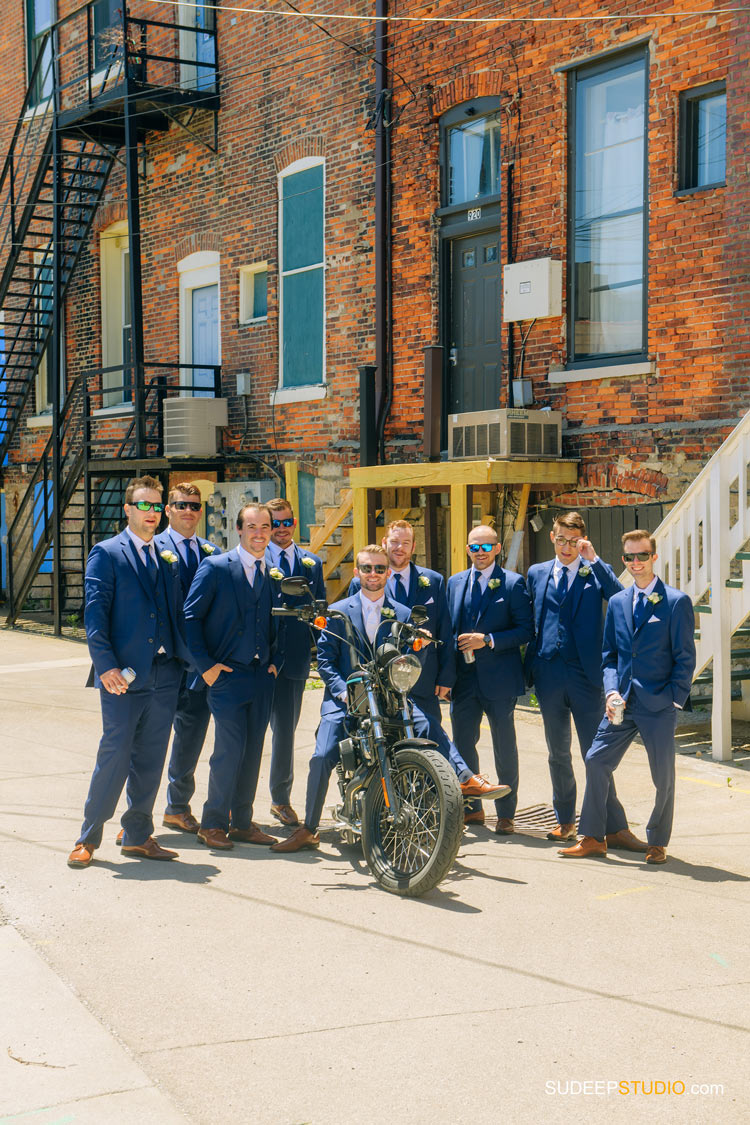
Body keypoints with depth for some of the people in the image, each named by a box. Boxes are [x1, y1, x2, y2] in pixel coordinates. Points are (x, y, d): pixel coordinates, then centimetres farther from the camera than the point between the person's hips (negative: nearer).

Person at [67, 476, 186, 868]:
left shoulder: (166, 559, 16)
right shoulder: (106, 554, -1)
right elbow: (94, 613, -8)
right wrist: (105, 665, -17)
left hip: (164, 674, 5)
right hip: (123, 674, -5)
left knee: (150, 760, 9)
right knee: (114, 755, -5)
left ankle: (137, 836, 19)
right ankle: (88, 838, 7)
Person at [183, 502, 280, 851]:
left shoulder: (271, 573, 12)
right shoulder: (214, 567, -5)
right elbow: (190, 616, -6)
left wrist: (273, 659, 10)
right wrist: (205, 664, -11)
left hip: (262, 677, 6)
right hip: (227, 675, -5)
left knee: (252, 751, 8)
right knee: (230, 750, -7)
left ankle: (242, 822, 19)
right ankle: (212, 823, 7)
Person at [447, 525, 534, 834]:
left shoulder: (513, 583, -3)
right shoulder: (455, 583, 12)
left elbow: (526, 630, -7)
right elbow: (448, 627, 15)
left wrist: (488, 640, -17)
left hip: (498, 678, -4)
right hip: (463, 677, 4)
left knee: (504, 747, 4)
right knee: (463, 744, 9)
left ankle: (506, 813, 14)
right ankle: (470, 806, 23)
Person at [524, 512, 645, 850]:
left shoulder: (596, 572, 2)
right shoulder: (536, 574, 11)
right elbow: (529, 624, 15)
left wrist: (594, 560, -19)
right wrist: (530, 669, 8)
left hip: (586, 675, -3)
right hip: (549, 676, 3)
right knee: (558, 754, 13)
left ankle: (614, 828, 0)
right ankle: (565, 820, 25)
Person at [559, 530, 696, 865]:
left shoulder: (676, 602, -4)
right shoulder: (617, 603, 11)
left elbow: (685, 658, -4)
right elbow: (609, 654, 14)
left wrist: (674, 698, -10)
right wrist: (612, 691, -1)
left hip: (659, 704, -4)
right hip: (622, 702, 5)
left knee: (664, 775, 4)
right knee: (596, 761, 2)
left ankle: (657, 843, 21)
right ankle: (593, 838, 13)